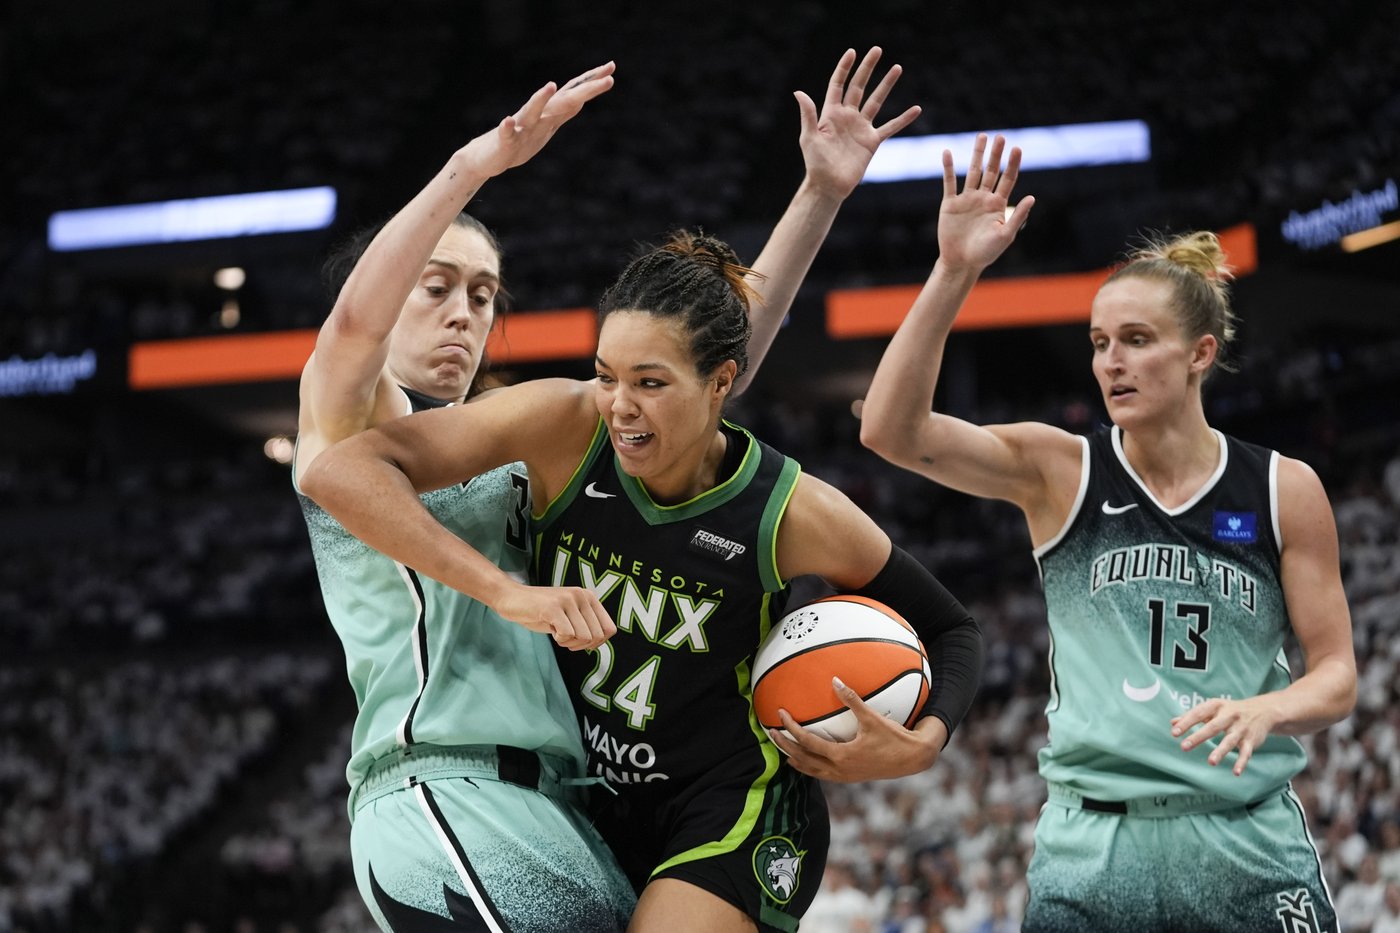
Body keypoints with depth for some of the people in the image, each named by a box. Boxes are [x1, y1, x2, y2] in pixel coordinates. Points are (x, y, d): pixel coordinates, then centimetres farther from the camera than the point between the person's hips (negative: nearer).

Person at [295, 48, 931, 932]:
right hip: (441, 791, -7)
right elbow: (354, 322, -15)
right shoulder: (353, 420, 9)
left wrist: (821, 193, 13)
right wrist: (476, 163, -26)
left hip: (550, 805, 7)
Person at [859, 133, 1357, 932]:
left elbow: (1336, 672, 5)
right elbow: (892, 430, -13)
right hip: (1092, 854, 0)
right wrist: (954, 273, -21)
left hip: (1249, 847, 1)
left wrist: (1264, 710, -17)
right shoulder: (1058, 470, 1)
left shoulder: (1284, 490, 3)